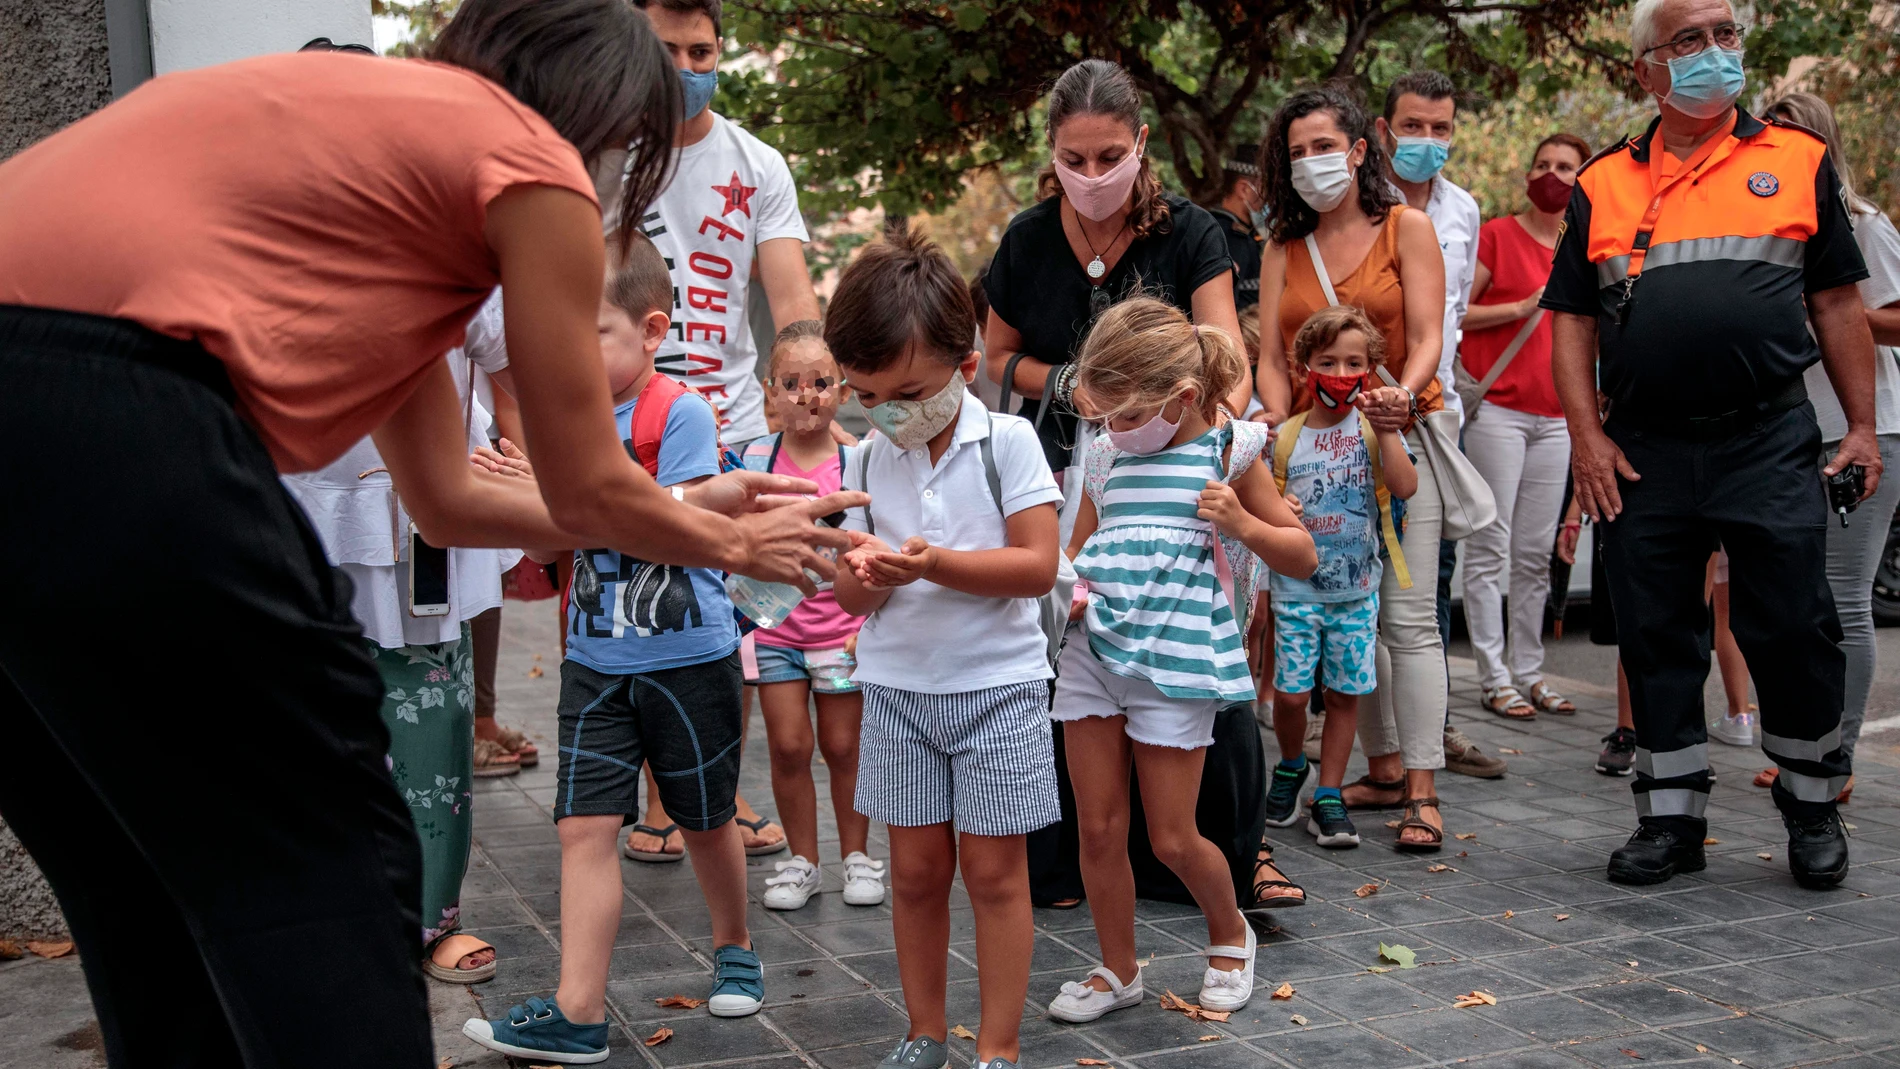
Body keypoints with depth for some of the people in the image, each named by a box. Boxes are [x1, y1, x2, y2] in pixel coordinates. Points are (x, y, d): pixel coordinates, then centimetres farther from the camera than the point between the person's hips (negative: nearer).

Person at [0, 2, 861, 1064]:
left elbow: (446, 499, 31)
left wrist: (681, 506, 40)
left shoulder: (378, 112, 29)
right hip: (107, 409, -9)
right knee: (324, 871, 5)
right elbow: (587, 495, 12)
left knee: (157, 896, 21)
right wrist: (731, 544, 31)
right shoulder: (530, 160, 6)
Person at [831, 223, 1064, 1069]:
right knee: (916, 869, 10)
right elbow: (850, 598, 5)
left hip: (997, 682, -4)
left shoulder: (1008, 442, -9)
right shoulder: (870, 459, 3)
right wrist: (867, 575, -20)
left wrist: (937, 564, -28)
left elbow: (1038, 565, -15)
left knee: (993, 869, 2)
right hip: (898, 686, 4)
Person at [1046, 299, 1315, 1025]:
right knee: (1098, 827, 6)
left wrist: (1243, 524, -16)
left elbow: (1301, 557, 3)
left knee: (1172, 837, 2)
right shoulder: (1107, 456, 9)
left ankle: (1231, 936, 31)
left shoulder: (1228, 453, -2)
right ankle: (1118, 971, 24)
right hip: (1092, 647, 4)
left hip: (1173, 659, -4)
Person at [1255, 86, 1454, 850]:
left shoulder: (1407, 228, 3)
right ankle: (1385, 766, 18)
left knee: (1408, 617, -9)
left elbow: (1427, 336, -5)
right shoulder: (1284, 248, 13)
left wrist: (1402, 393, -26)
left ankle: (1423, 792, -6)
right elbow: (1271, 355, 7)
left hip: (1400, 440, -4)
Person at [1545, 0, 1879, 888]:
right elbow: (1573, 320, 9)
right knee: (1656, 640, 7)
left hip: (1770, 445, -1)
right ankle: (1672, 818, 19)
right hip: (1642, 453, 1)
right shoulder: (1603, 185, 10)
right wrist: (1586, 436, -1)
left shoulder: (1797, 159, 9)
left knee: (1793, 630, 2)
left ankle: (1812, 806, 23)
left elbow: (1837, 302, 9)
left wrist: (1861, 425, 3)